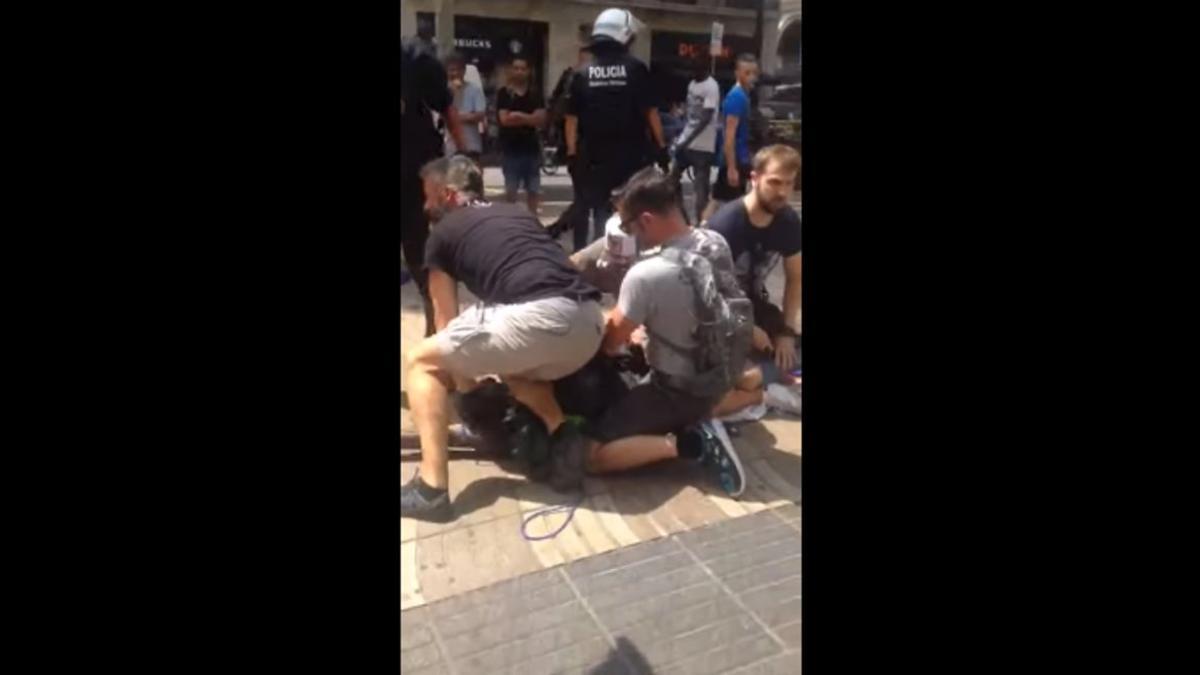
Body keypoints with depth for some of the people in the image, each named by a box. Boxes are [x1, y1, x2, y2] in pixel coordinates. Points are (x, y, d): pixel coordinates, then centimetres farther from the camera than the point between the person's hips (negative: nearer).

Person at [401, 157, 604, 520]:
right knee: (515, 365, 38)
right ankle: (562, 434, 15)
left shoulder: (443, 234, 19)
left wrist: (467, 391, 37)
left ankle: (431, 487, 7)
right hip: (589, 321, 7)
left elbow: (447, 324, 23)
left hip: (534, 317, -6)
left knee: (421, 362, 17)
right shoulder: (520, 213, 34)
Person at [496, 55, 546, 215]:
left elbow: (541, 119, -2)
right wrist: (529, 119, -7)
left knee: (532, 189, 7)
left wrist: (519, 115, -13)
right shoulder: (503, 93, 0)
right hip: (510, 148, -3)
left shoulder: (535, 93, 8)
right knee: (510, 190, -2)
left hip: (531, 147, 3)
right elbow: (504, 119, -10)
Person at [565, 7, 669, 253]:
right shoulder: (636, 69, -3)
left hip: (595, 155, 2)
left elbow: (572, 118, 3)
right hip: (631, 154, -2)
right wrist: (661, 146, 1)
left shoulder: (583, 74, 4)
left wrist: (572, 153, 6)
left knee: (599, 212, 9)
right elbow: (650, 112, -5)